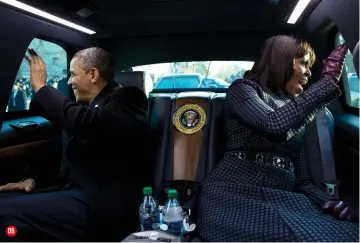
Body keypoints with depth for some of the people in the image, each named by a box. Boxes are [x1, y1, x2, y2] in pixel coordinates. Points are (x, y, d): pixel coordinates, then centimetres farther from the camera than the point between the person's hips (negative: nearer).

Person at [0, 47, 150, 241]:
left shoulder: (125, 101, -8)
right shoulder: (86, 106, 18)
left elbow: (82, 122, -27)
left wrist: (40, 87, -13)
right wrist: (34, 178, 9)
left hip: (100, 205, -8)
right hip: (73, 191, 9)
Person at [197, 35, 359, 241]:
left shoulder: (298, 114, 24)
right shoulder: (243, 89, 6)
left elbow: (302, 179, 16)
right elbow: (274, 124, -18)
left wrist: (331, 203, -5)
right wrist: (329, 80, -9)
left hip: (281, 198, 6)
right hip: (234, 194, -5)